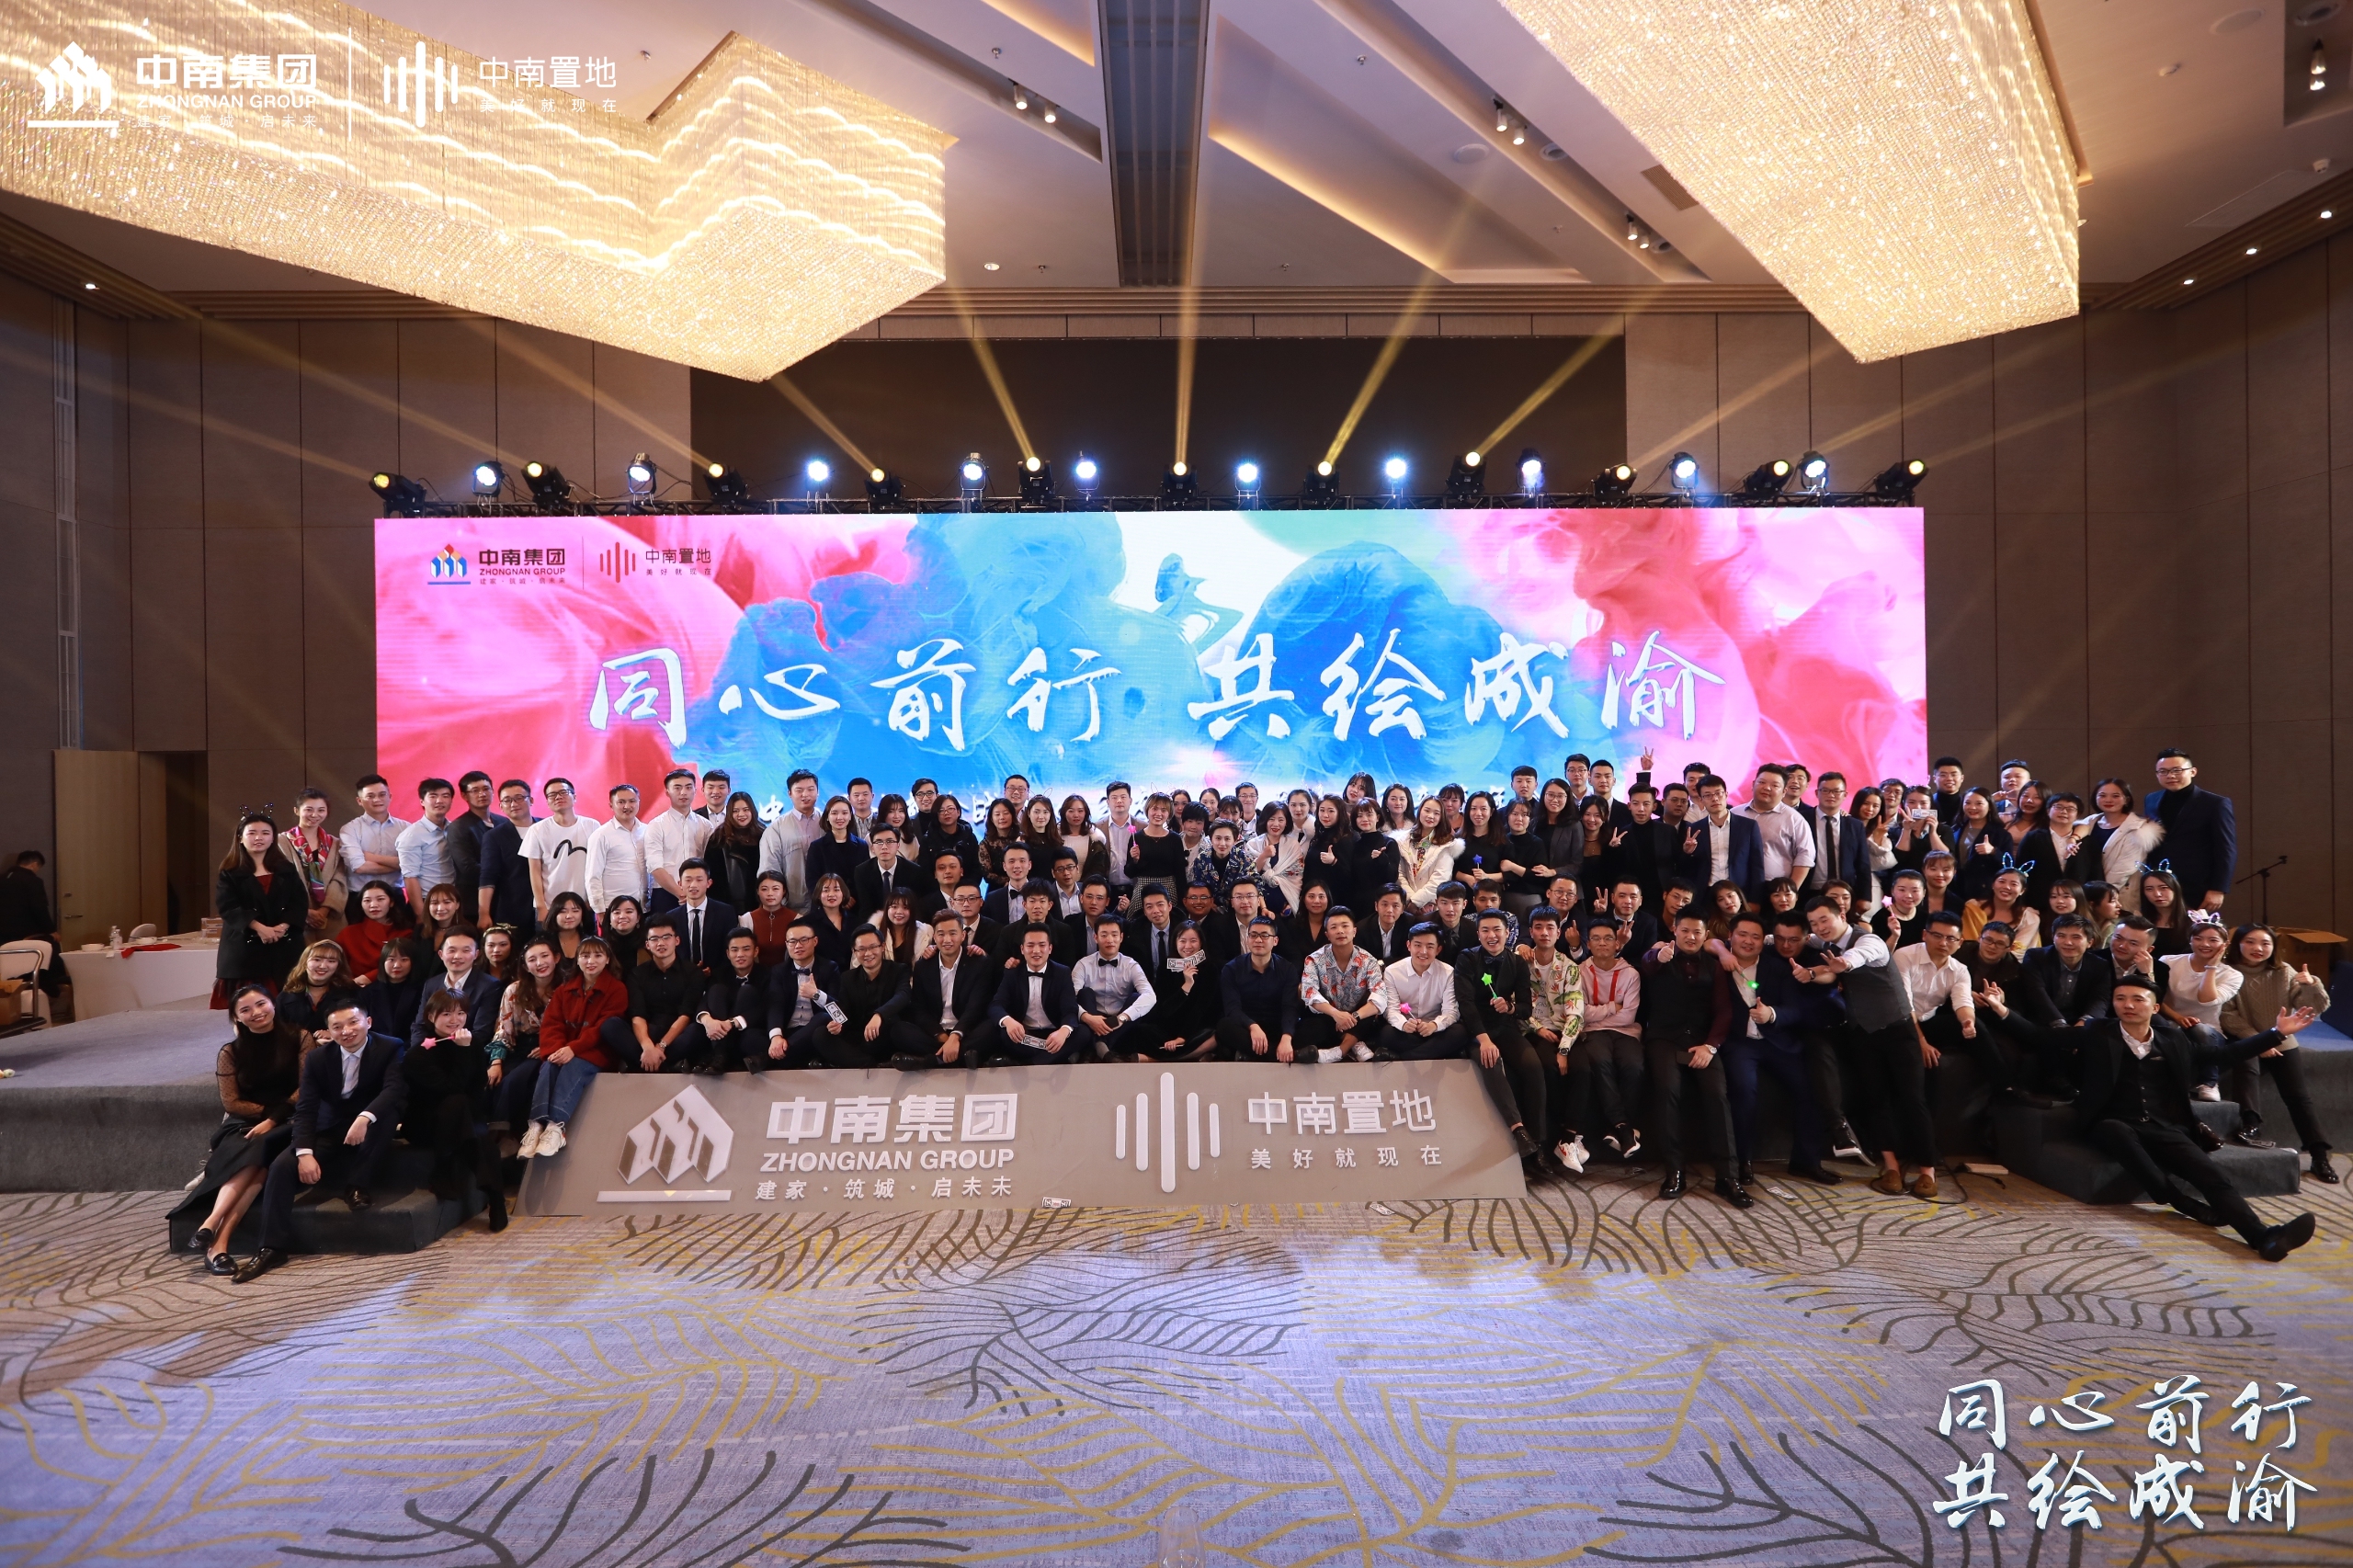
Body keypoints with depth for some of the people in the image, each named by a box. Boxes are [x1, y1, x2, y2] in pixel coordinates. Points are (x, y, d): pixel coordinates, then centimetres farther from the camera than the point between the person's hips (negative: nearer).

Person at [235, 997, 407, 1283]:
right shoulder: (317, 1058, -3)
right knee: (282, 1166, -22)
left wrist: (364, 1117, -47)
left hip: (371, 1127, -3)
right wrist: (305, 1152, -25)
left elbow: (395, 1089, -28)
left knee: (388, 1112, -35)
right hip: (329, 1130, 3)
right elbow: (305, 1109, -10)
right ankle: (274, 1247, -13)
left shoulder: (390, 1048, -12)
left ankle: (357, 1186, -18)